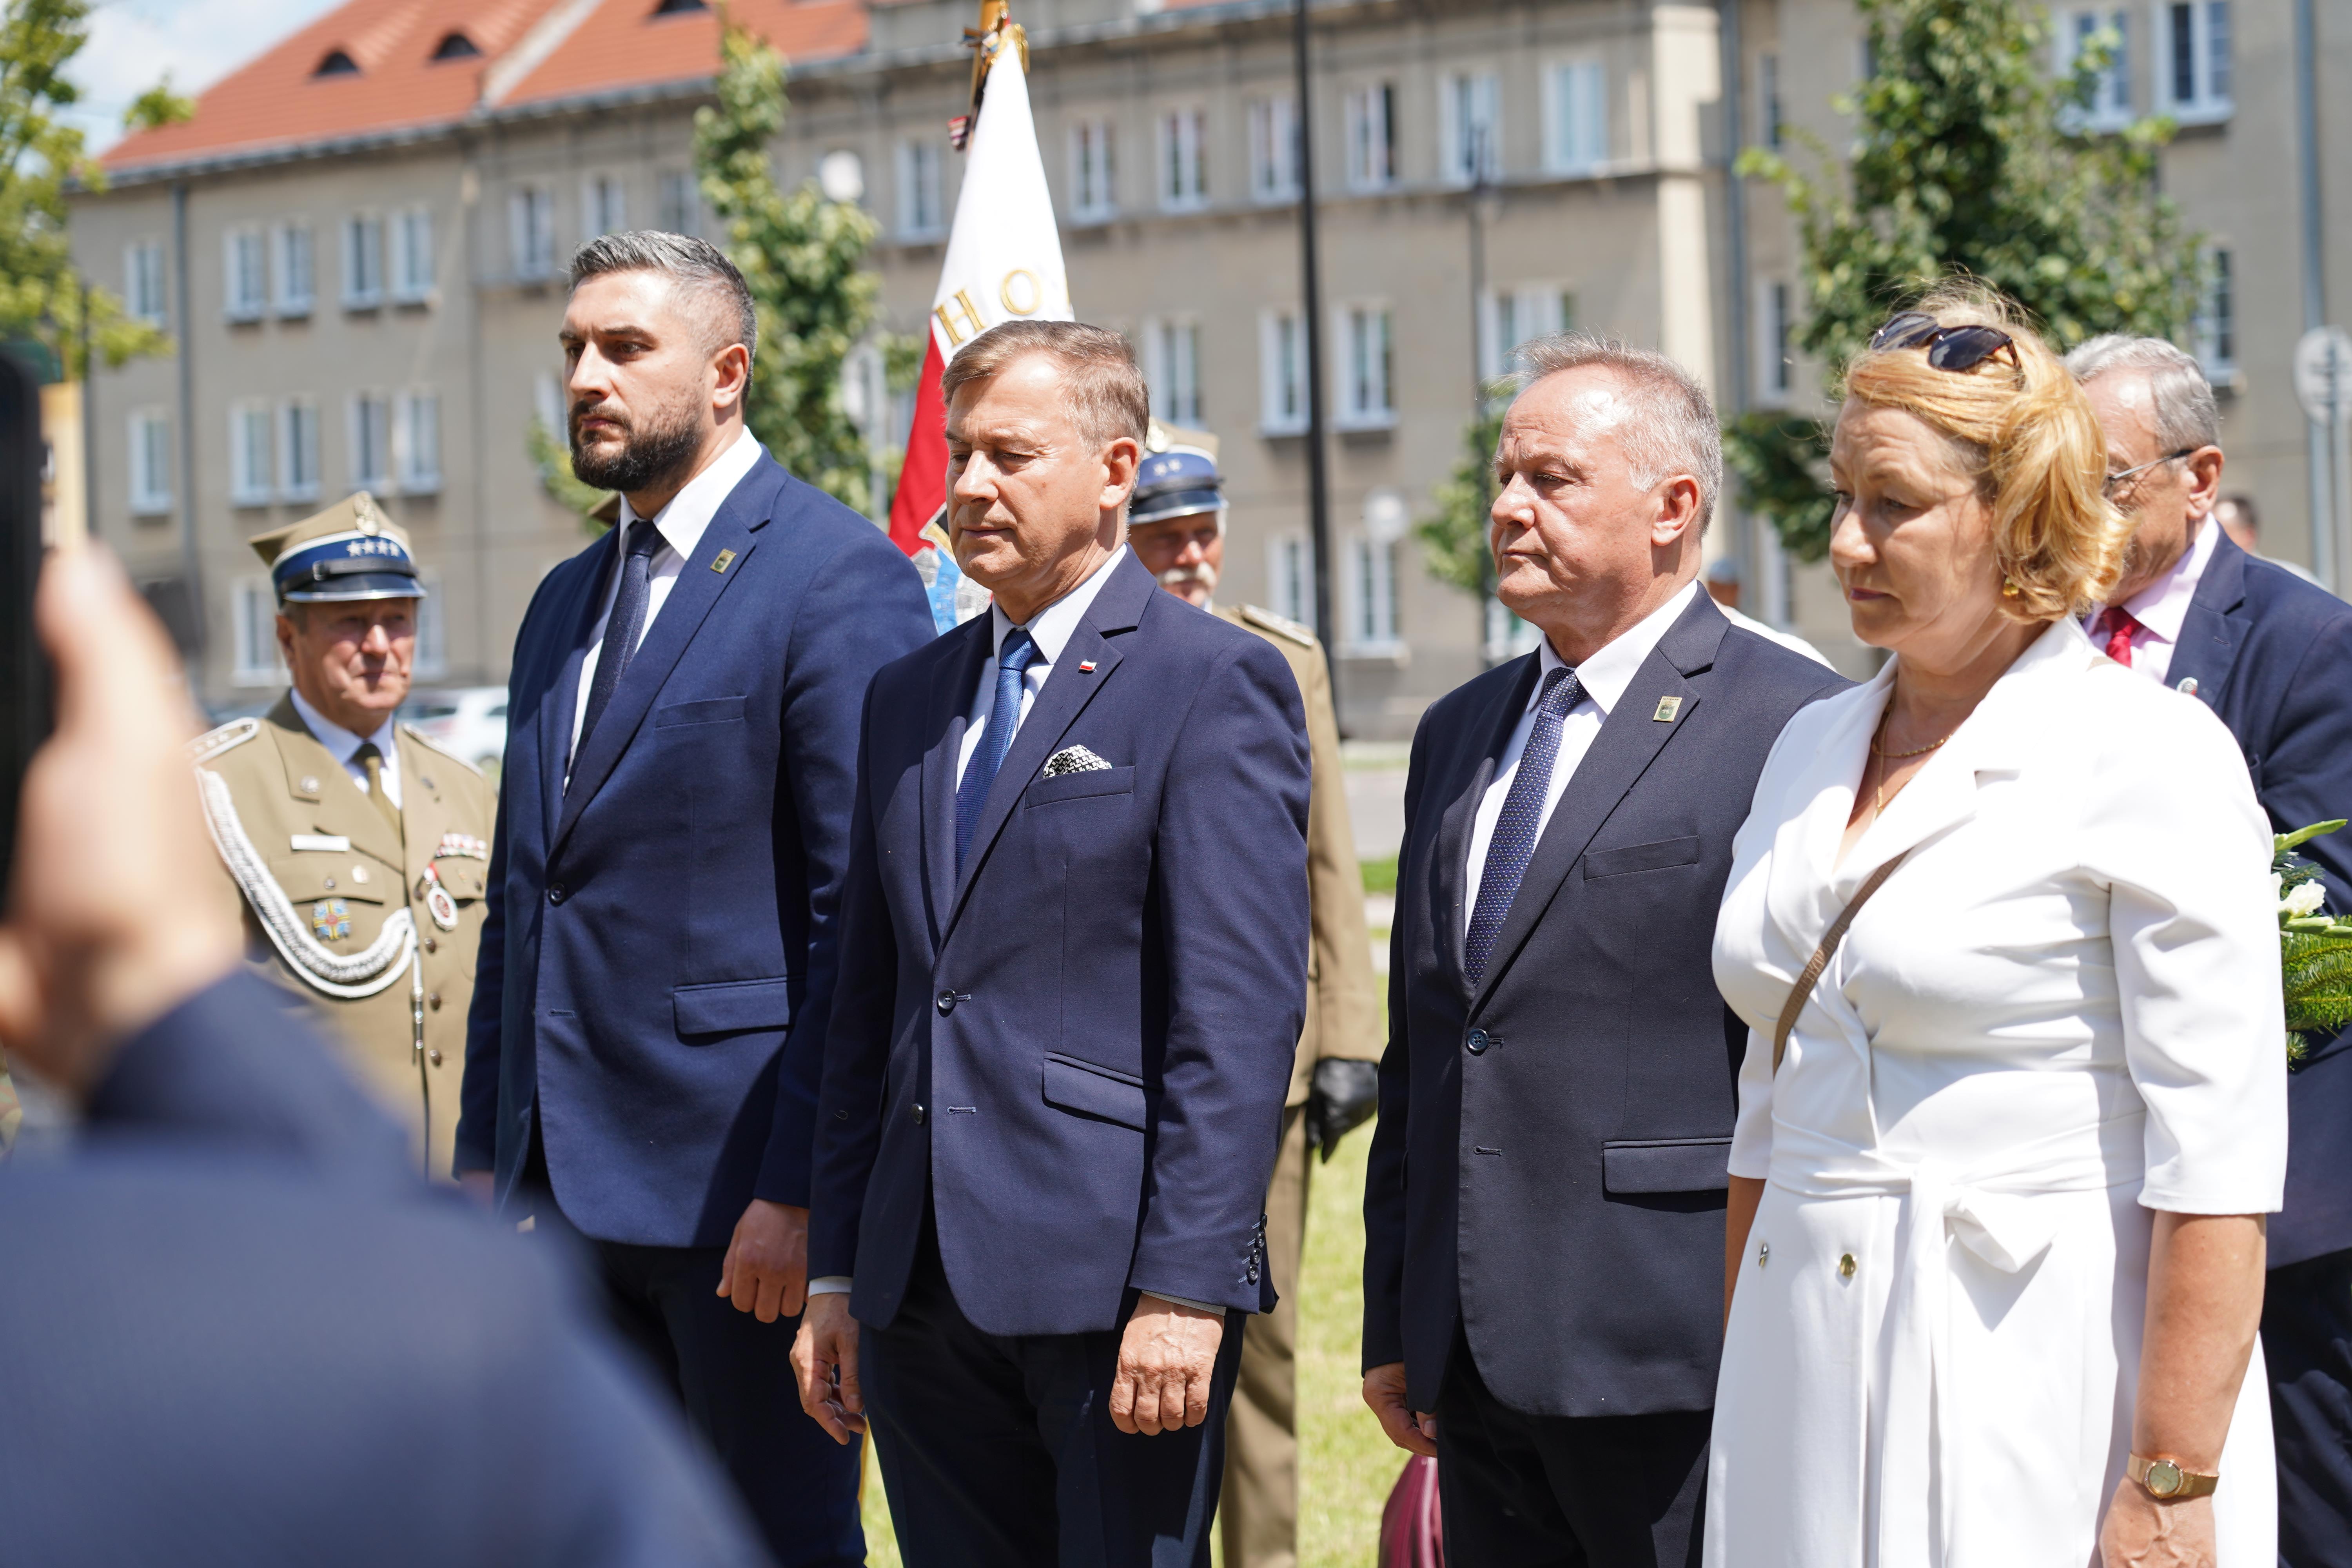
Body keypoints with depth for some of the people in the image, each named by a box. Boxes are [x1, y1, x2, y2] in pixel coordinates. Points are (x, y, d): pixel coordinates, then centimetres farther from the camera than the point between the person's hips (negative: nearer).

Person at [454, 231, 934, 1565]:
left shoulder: (836, 576, -9)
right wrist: (489, 1159, 14)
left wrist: (803, 1191, -18)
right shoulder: (567, 602, 17)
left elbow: (870, 913, -14)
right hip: (566, 1187, 8)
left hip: (738, 1187, -8)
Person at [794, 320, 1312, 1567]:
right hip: (921, 1295, 6)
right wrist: (835, 1274, 13)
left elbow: (1243, 1012, -11)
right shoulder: (908, 698, 17)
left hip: (1114, 1278, -6)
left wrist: (1186, 1288, -17)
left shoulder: (1216, 684, -4)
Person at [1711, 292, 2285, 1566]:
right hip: (1812, 1390, 6)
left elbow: (2217, 1161, -14)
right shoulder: (1812, 748, 11)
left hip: (2045, 1399, -6)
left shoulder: (2150, 758, -10)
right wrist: (1744, 1408, 14)